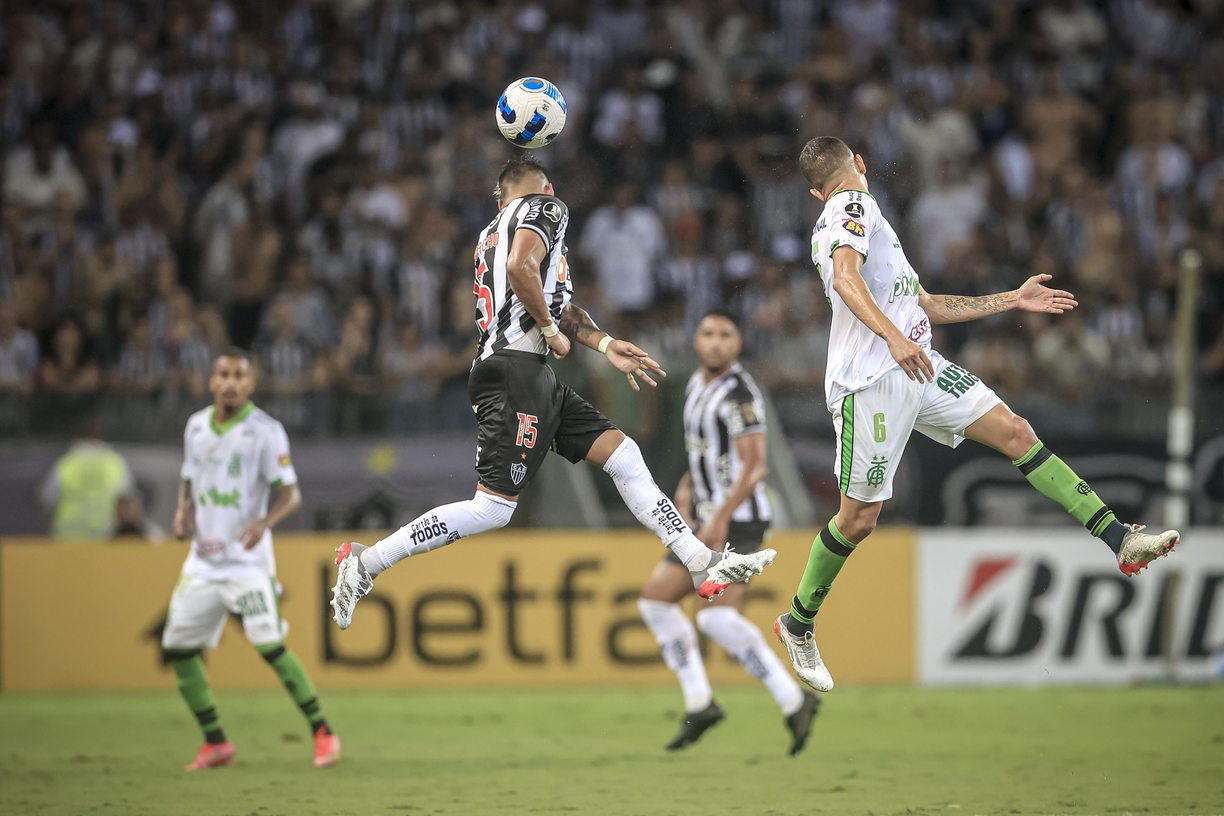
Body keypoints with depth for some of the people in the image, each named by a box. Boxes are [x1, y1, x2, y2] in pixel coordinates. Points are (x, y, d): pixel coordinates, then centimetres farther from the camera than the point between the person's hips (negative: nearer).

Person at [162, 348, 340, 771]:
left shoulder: (265, 431, -10)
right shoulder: (196, 426, 8)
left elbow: (291, 494, -11)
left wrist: (264, 522, -30)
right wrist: (183, 510, 0)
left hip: (246, 560, -6)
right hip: (203, 559, 7)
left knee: (270, 645, -19)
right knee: (177, 648, 5)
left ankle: (322, 733, -9)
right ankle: (215, 743, 18)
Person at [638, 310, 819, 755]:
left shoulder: (739, 392, -14)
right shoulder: (696, 385, 15)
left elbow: (755, 465, -21)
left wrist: (721, 519, -25)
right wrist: (686, 491, 12)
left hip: (739, 521, -10)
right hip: (707, 520, 10)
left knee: (717, 617, -22)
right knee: (655, 601, 9)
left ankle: (793, 700, -16)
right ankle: (699, 705, 14)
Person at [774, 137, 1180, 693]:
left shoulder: (857, 214, 27)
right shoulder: (854, 204, -3)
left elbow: (929, 307, 29)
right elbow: (846, 278, -23)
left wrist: (1013, 300, 30)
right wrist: (894, 338, -37)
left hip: (918, 366, 9)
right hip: (871, 381, -9)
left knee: (1015, 434, -3)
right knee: (859, 518, -4)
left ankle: (1120, 540, -8)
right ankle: (797, 625, 14)